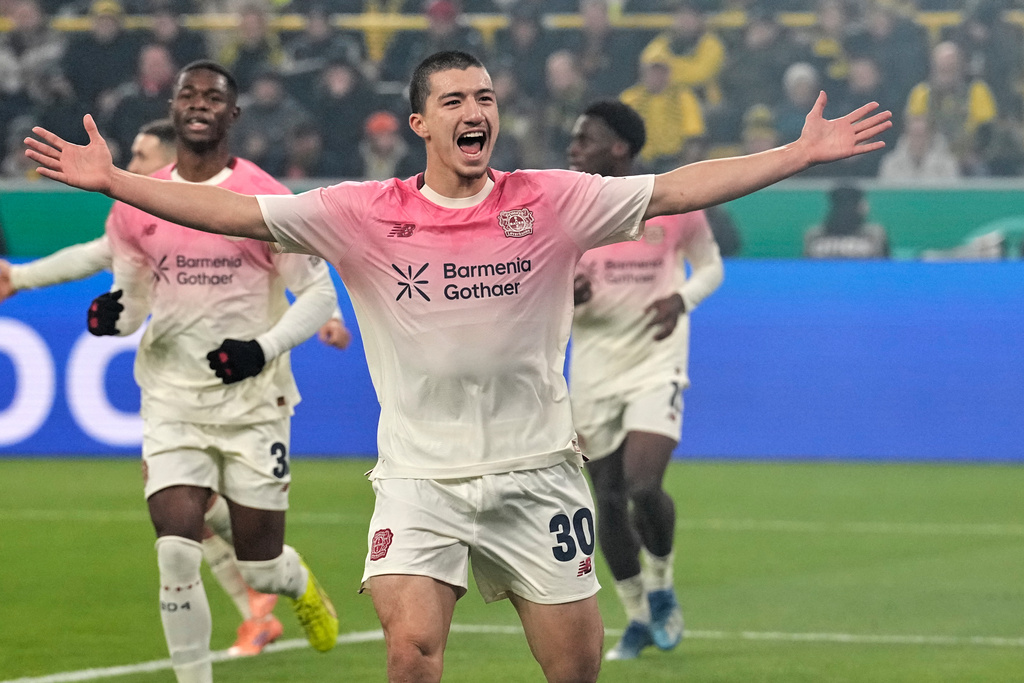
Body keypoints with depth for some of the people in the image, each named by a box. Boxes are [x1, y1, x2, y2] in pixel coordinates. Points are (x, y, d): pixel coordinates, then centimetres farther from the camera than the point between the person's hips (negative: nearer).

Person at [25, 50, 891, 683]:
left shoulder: (551, 202, -1)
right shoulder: (364, 214, -2)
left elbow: (676, 188, -4)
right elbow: (234, 211, -6)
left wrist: (804, 152, -10)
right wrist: (113, 180, -14)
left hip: (535, 472, 1)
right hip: (420, 476, -1)